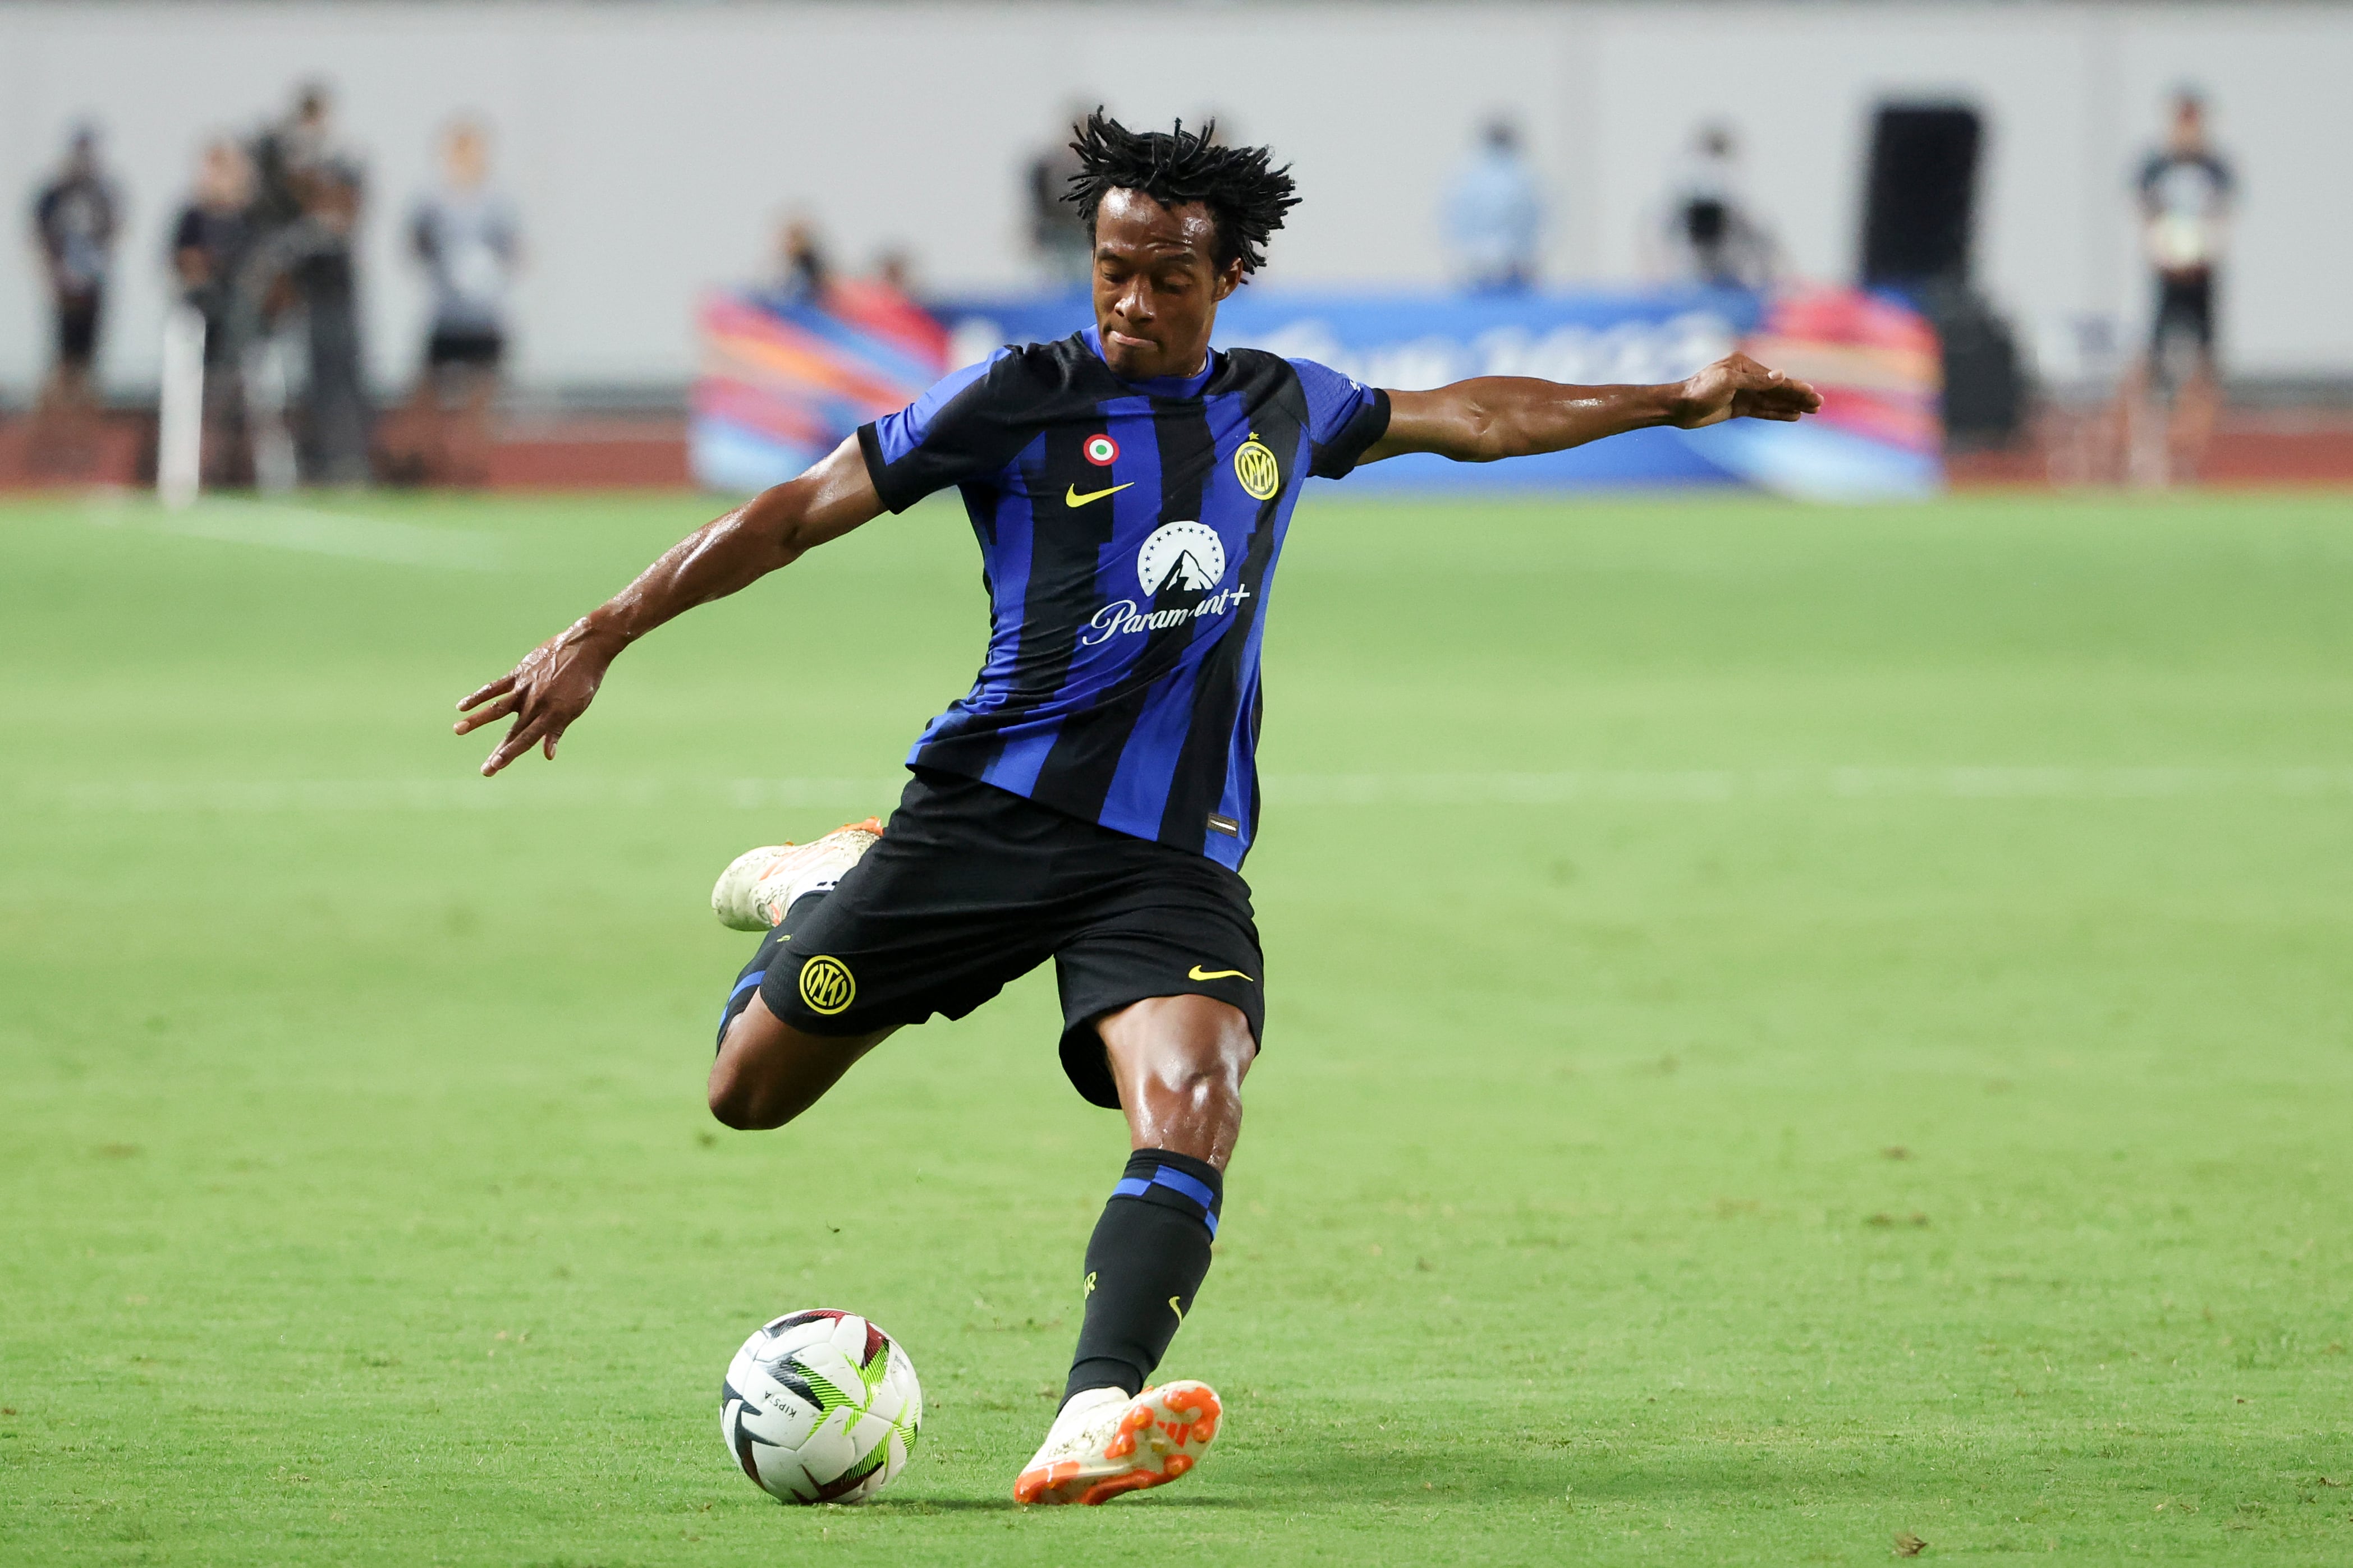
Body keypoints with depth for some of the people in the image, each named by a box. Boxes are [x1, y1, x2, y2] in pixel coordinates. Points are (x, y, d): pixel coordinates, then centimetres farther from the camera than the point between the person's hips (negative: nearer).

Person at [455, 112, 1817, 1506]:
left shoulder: (1284, 408, 12)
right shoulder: (1024, 400, -1)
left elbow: (1468, 415, 30)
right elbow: (802, 512, -1)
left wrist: (1672, 403, 35)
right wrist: (603, 638, -5)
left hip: (1176, 855, 2)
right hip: (994, 808, -2)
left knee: (1193, 1109, -27)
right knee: (750, 1090, 2)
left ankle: (1092, 1425, -41)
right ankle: (827, 887, 36)